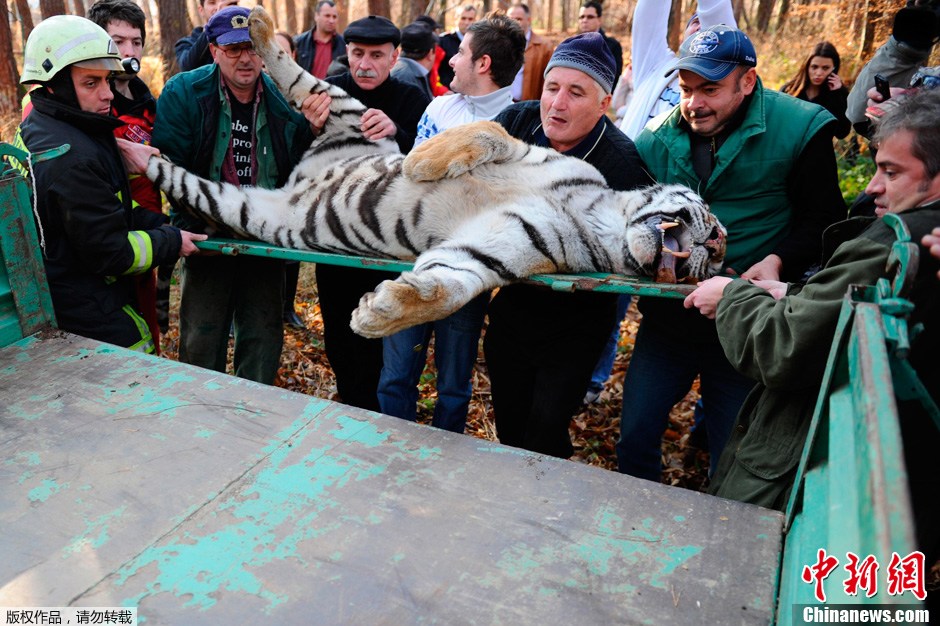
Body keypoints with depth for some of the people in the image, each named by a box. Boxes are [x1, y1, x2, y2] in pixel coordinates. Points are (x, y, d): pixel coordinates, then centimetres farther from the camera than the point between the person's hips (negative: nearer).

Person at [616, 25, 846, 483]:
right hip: (667, 318, 3)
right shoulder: (656, 139, 2)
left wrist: (777, 261, -19)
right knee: (634, 437, 11)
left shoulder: (798, 129, -7)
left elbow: (823, 220, -2)